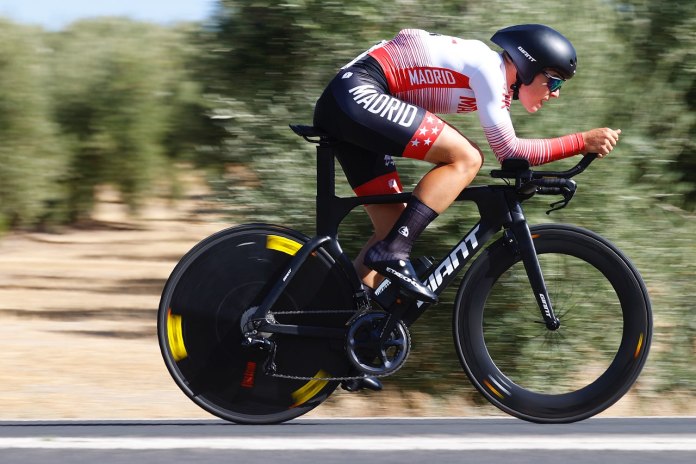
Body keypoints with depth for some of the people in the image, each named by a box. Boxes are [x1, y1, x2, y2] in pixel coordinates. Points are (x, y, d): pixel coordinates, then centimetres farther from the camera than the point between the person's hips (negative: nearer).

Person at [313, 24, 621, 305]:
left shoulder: (499, 79, 18)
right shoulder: (488, 67, -10)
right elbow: (509, 152, -9)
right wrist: (582, 142, -6)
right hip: (357, 94, -10)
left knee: (394, 227, 9)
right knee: (467, 158, -17)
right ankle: (393, 254, -21)